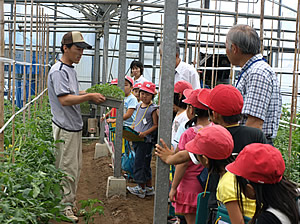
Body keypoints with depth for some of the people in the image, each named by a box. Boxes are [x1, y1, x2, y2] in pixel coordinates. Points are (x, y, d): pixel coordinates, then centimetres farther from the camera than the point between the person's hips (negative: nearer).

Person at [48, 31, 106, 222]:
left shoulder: (71, 69, 15)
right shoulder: (58, 71, -17)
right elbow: (65, 99, -25)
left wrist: (90, 94, 8)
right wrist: (90, 97, -22)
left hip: (75, 126, 10)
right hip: (65, 129, -10)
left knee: (75, 168, 17)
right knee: (67, 170, 0)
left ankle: (70, 202, 30)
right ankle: (65, 207, 13)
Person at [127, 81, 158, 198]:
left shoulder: (153, 109, -9)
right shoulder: (138, 106, 13)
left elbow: (156, 125, -11)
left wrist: (145, 133, -21)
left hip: (146, 140, -8)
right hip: (136, 140, 8)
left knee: (140, 163, -5)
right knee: (144, 164, 14)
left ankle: (141, 188, 8)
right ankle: (149, 187, 24)